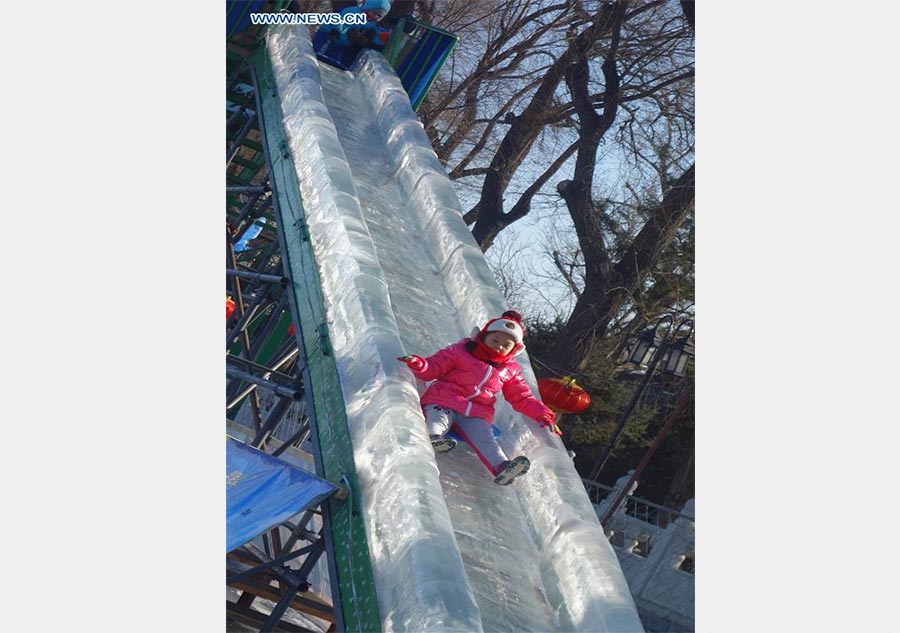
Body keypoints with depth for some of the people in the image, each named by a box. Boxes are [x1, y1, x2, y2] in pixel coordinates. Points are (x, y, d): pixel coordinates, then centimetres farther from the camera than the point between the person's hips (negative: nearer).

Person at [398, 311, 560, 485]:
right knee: (437, 421, -37)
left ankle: (502, 468, -55)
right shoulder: (460, 351, 9)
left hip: (477, 414, 2)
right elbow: (433, 368, 6)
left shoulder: (511, 369, 22)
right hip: (443, 402, -2)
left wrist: (542, 414, 8)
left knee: (484, 439, -28)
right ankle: (433, 438, -69)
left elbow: (522, 397, 24)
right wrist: (419, 365, -18)